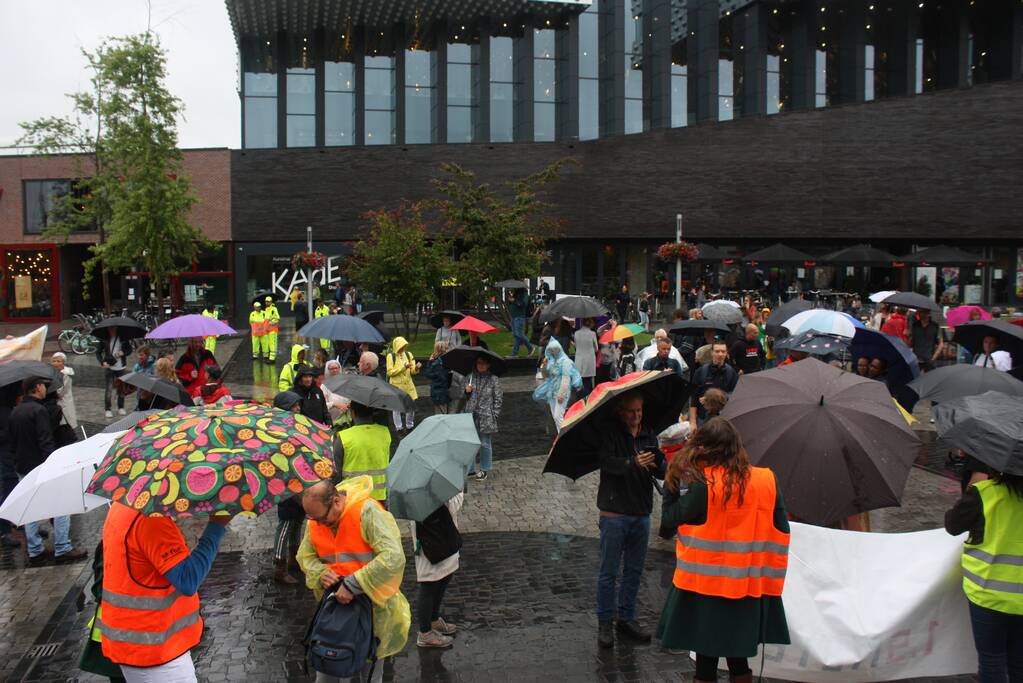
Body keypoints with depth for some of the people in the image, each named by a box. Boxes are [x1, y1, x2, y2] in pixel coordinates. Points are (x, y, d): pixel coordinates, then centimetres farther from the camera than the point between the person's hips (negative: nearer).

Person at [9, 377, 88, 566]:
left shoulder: (14, 412, 10)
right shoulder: (39, 410, -16)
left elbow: (11, 442, 17)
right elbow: (46, 443, -22)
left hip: (22, 469, 8)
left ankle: (34, 551, 17)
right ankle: (62, 549, 0)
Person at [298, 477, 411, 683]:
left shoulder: (367, 512, -25)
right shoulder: (315, 520, -4)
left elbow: (393, 557, -32)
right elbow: (305, 556, 7)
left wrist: (353, 585, -32)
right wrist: (321, 573, -16)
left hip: (374, 601, -5)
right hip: (336, 598, 5)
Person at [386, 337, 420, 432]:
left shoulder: (408, 354, 4)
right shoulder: (391, 356, -8)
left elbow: (412, 371, 5)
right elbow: (389, 372, -13)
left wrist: (416, 368, -18)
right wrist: (403, 367, -19)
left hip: (408, 384, 4)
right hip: (396, 385, -4)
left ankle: (409, 426, 23)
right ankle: (399, 427, 15)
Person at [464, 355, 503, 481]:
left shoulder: (494, 379, -3)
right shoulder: (470, 377, 8)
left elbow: (498, 398, -3)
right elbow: (463, 397, 17)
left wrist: (494, 415, -8)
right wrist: (466, 391, -5)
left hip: (486, 417, -4)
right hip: (470, 415, 4)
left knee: (485, 444, 5)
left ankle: (484, 469, 19)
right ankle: (469, 468, 22)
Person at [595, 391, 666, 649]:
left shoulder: (648, 437, 8)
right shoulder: (610, 434, -8)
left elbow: (661, 471, 2)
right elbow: (607, 461, -24)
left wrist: (662, 466, -21)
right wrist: (633, 464, -39)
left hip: (641, 514, 5)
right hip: (614, 513, -5)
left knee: (634, 570, 14)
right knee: (609, 572, 2)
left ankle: (626, 618, 27)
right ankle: (604, 622, 13)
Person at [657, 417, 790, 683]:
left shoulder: (704, 485, -17)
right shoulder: (767, 480, -2)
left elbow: (669, 525, -9)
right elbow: (780, 535, 3)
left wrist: (672, 485, 0)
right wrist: (772, 579, 12)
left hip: (706, 586, -4)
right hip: (750, 589, 5)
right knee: (739, 661, 20)